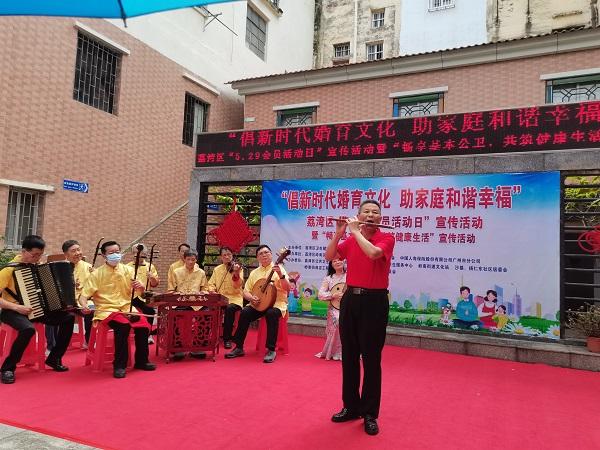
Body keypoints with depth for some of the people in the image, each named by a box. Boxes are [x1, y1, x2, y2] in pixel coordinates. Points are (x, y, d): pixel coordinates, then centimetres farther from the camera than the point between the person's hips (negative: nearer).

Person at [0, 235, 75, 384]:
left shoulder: (36, 266, 4)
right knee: (28, 329, -37)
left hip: (36, 308, 6)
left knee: (68, 317, -8)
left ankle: (54, 359, 6)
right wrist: (16, 307, -29)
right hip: (13, 310, -6)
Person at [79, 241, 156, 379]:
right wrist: (84, 305, -25)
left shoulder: (127, 270, 7)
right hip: (107, 309, -3)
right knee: (123, 325, -34)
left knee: (143, 326, -21)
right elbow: (84, 295, -3)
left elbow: (141, 289, 1)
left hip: (127, 307, 3)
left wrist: (140, 286, -23)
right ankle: (119, 365, -20)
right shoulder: (96, 274, 0)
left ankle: (141, 361, 2)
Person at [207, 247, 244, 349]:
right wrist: (212, 290, -9)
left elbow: (238, 285, -12)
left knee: (230, 308, -35)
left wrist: (236, 273, -30)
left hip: (234, 298, -3)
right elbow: (211, 283, 13)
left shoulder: (237, 267, 2)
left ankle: (227, 339, -20)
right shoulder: (217, 269, 15)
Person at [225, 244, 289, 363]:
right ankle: (239, 347, -11)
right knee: (244, 312, -23)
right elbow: (246, 291, 13)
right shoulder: (254, 273, 14)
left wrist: (280, 275, -28)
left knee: (271, 314, -35)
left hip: (277, 303, -4)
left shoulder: (278, 269, 1)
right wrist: (251, 298, -9)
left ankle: (271, 350, -26)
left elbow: (287, 288, -11)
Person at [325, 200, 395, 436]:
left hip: (374, 301, -5)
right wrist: (339, 233, -10)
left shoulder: (386, 238, -5)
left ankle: (370, 414, 14)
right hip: (350, 298, 5)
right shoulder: (351, 240, 10)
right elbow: (329, 256, 2)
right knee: (349, 356, 11)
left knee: (371, 358, 1)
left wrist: (355, 231, -15)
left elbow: (373, 253, -26)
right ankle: (351, 406, 26)